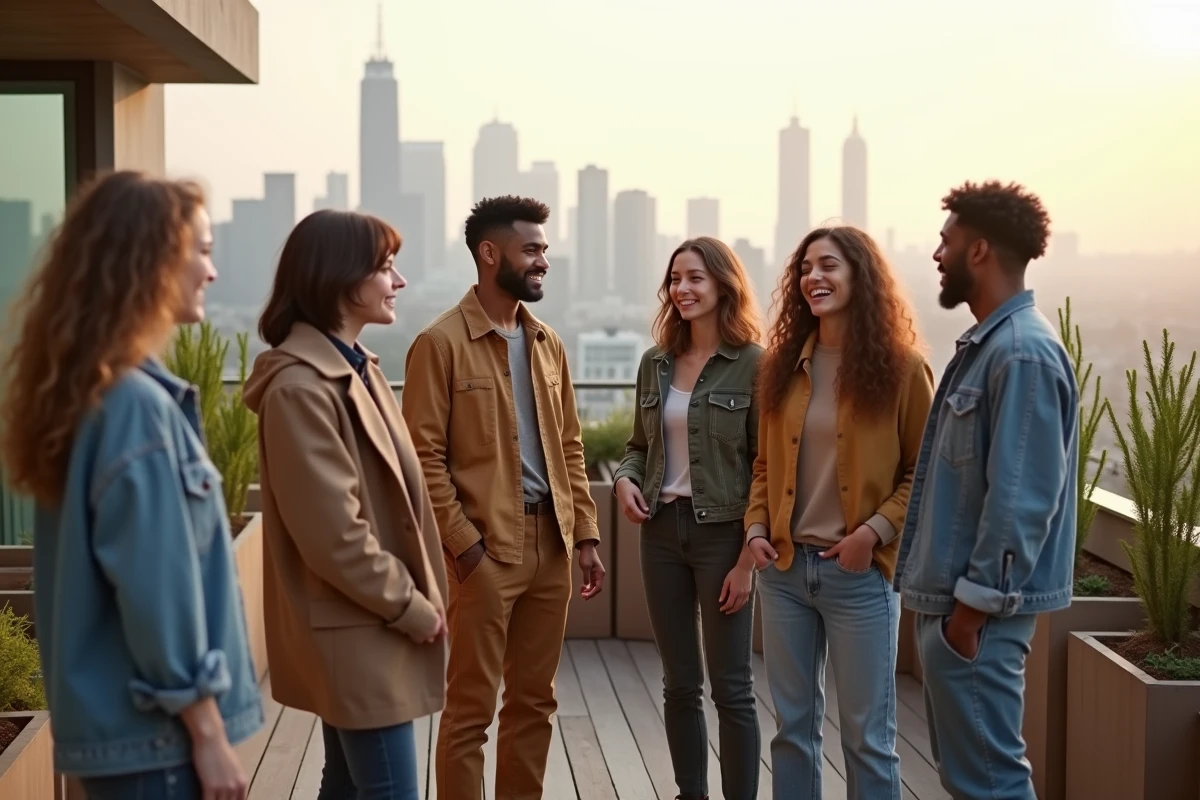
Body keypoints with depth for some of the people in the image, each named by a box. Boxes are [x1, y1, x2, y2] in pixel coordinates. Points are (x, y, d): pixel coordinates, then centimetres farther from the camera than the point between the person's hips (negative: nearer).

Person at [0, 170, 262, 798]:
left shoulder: (85, 393, 9)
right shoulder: (138, 405, -20)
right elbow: (157, 587, -21)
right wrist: (208, 732, -14)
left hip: (114, 717, 9)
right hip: (154, 728, -9)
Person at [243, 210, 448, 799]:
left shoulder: (354, 366, 11)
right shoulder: (301, 387, -20)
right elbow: (334, 535, -23)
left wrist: (418, 598, 10)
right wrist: (412, 608, -13)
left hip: (369, 625, 10)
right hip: (358, 630, -10)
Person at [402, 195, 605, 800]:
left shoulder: (547, 342, 12)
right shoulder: (441, 342, -9)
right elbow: (425, 456, -12)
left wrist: (584, 534, 8)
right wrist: (465, 545, -16)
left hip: (550, 542, 7)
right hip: (485, 547, -6)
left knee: (535, 700, 14)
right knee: (471, 706, 2)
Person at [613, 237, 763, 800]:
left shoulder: (753, 364, -8)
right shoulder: (655, 362, 8)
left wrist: (749, 558, -13)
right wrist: (625, 478, -4)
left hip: (723, 533, -5)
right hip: (661, 529, 5)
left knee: (730, 686, 3)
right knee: (679, 684, 12)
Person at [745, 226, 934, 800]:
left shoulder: (900, 366, -6)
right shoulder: (782, 364, 7)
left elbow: (925, 470, -5)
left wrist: (875, 531, -16)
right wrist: (756, 529, -1)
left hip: (859, 572, -4)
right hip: (785, 566, 4)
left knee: (866, 732, 6)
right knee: (792, 724, 14)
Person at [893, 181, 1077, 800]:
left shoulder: (1023, 353, -19)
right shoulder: (986, 343, 13)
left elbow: (1020, 499, -23)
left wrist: (974, 604, -20)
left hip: (977, 605, -10)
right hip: (948, 594, 10)